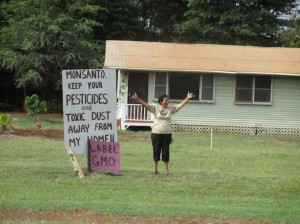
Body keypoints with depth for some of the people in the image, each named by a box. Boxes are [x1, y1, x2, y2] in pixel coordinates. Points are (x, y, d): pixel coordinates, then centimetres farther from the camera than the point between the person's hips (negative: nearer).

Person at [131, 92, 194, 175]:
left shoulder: (171, 108, 6)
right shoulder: (155, 108, -2)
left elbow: (180, 105, 4)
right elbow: (145, 104, -9)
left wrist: (187, 98, -4)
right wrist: (137, 99, -20)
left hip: (167, 134, 2)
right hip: (156, 133, -2)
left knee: (166, 151, 5)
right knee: (156, 151, 6)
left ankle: (166, 169, 16)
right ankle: (155, 169, 16)